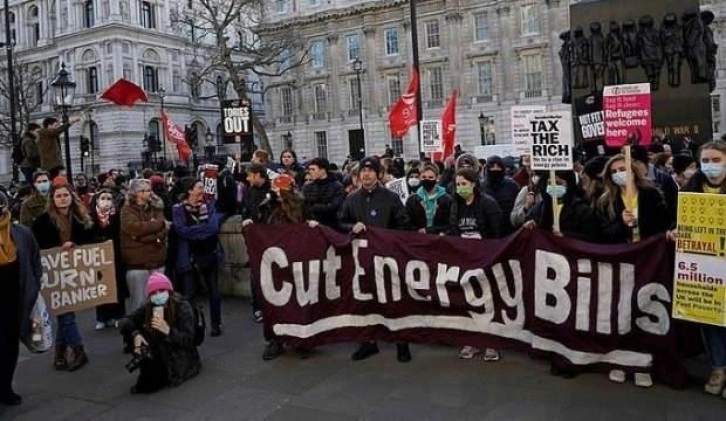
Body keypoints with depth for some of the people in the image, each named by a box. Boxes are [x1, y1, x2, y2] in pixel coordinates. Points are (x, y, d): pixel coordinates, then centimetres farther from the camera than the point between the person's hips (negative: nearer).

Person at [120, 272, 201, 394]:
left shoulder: (183, 307, -19)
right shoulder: (148, 307, -6)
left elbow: (188, 339, -25)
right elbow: (126, 324, -5)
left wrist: (168, 330, -42)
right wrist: (136, 334, -26)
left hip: (183, 356, -4)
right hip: (159, 354, 4)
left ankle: (152, 380, -7)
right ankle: (149, 373, -9)